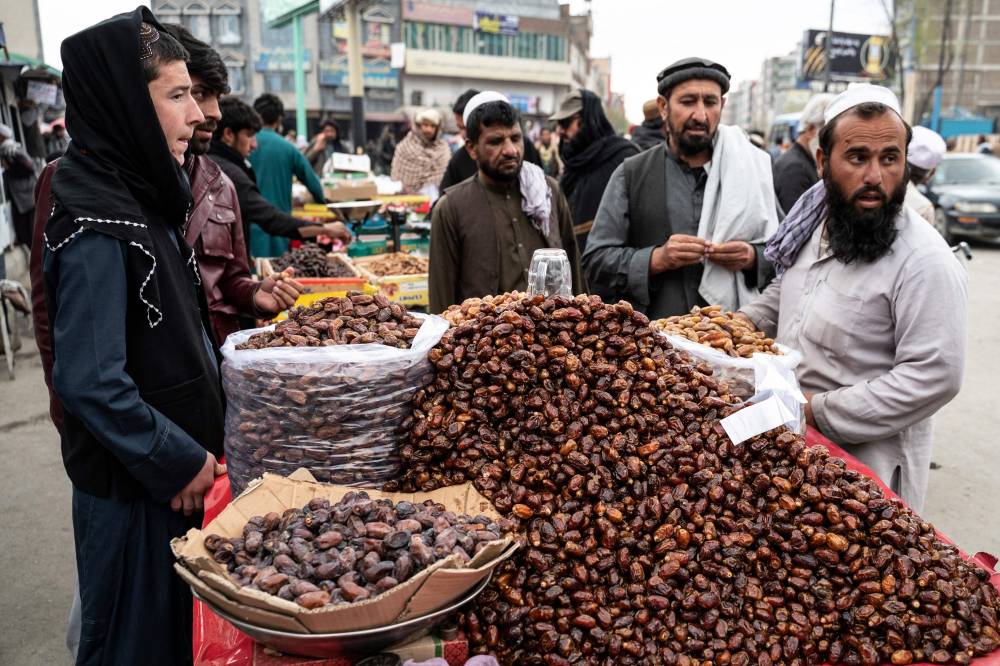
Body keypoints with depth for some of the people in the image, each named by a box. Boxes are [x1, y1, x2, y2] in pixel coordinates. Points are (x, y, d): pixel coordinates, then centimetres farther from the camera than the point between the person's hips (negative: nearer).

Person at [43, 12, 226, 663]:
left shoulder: (141, 195, 5)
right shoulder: (95, 224, -23)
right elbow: (90, 383, -26)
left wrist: (198, 449, 9)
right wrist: (180, 463, -16)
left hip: (171, 470, 8)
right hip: (134, 487, -8)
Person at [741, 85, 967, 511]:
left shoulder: (925, 262, -22)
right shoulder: (812, 226, 2)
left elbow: (933, 377, -25)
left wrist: (819, 410, -25)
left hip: (865, 466, -7)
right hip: (789, 444, 7)